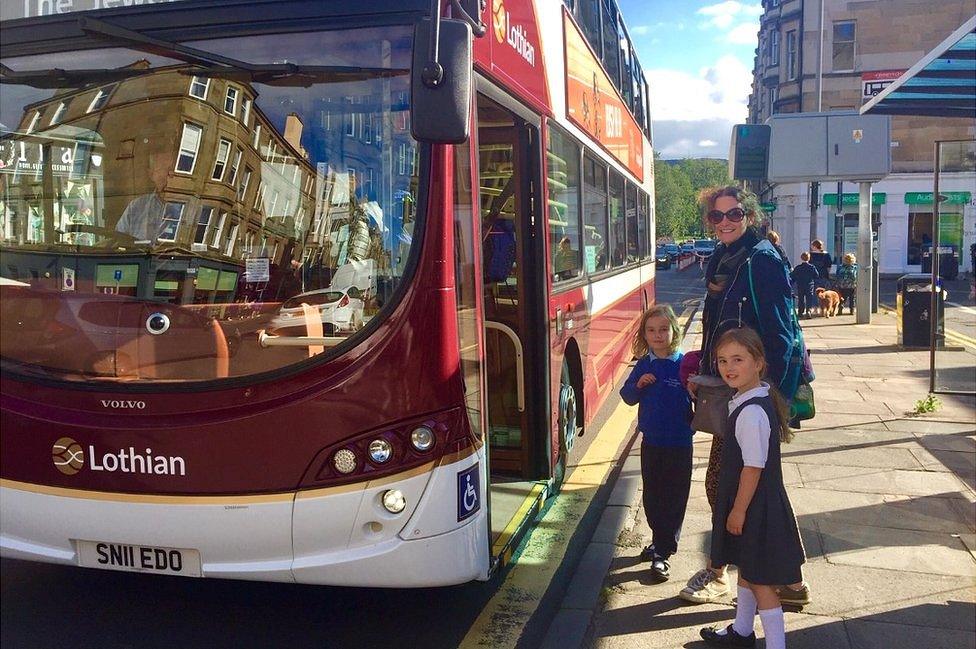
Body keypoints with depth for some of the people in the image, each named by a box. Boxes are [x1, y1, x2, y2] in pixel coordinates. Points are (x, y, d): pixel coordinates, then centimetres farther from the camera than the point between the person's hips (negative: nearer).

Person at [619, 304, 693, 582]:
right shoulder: (644, 365, 2)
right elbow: (628, 397, 6)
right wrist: (638, 385, -12)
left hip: (679, 444, -4)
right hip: (650, 442, 4)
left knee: (674, 498, 3)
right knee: (652, 496, 15)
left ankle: (664, 553, 11)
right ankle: (659, 541, 34)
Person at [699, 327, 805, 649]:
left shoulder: (752, 412, -26)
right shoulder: (743, 401, 4)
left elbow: (754, 466, -24)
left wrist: (739, 510, -18)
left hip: (756, 506, -10)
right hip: (748, 503, 10)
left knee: (761, 579, 2)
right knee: (745, 567, 24)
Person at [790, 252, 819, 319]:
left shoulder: (798, 267, -4)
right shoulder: (811, 267, -5)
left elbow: (793, 277, -1)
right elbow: (817, 275, 0)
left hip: (800, 287, 1)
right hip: (809, 286, -1)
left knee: (800, 299, 11)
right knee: (809, 299, -1)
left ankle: (800, 312, 16)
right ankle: (808, 311, -17)